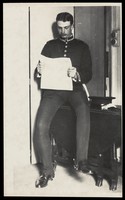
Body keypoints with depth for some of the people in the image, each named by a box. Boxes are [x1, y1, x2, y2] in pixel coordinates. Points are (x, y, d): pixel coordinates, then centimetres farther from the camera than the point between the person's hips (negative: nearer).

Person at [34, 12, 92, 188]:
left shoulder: (82, 47, 15)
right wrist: (39, 70, -9)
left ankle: (81, 160, -30)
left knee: (84, 109, -36)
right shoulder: (50, 45, 19)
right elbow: (40, 70, 16)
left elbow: (88, 75, 7)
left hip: (75, 88, -1)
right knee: (41, 125, -22)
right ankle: (47, 169, -9)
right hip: (53, 89, 1)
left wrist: (77, 74, -16)